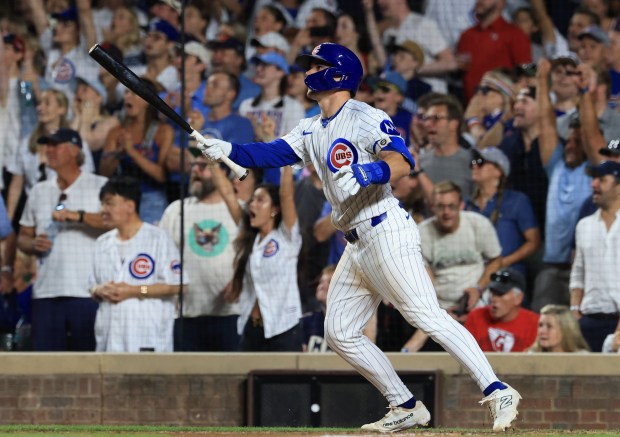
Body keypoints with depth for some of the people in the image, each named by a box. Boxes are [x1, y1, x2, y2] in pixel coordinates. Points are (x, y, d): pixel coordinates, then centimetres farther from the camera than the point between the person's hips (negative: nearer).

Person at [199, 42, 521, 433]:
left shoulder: (365, 118, -9)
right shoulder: (311, 131, 18)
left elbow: (402, 162, -21)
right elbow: (270, 154, 12)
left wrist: (362, 174, -37)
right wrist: (228, 150, -3)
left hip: (387, 232, -10)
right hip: (357, 246, 10)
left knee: (427, 315, -18)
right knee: (340, 334, 8)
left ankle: (498, 393, -22)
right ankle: (407, 408, 11)